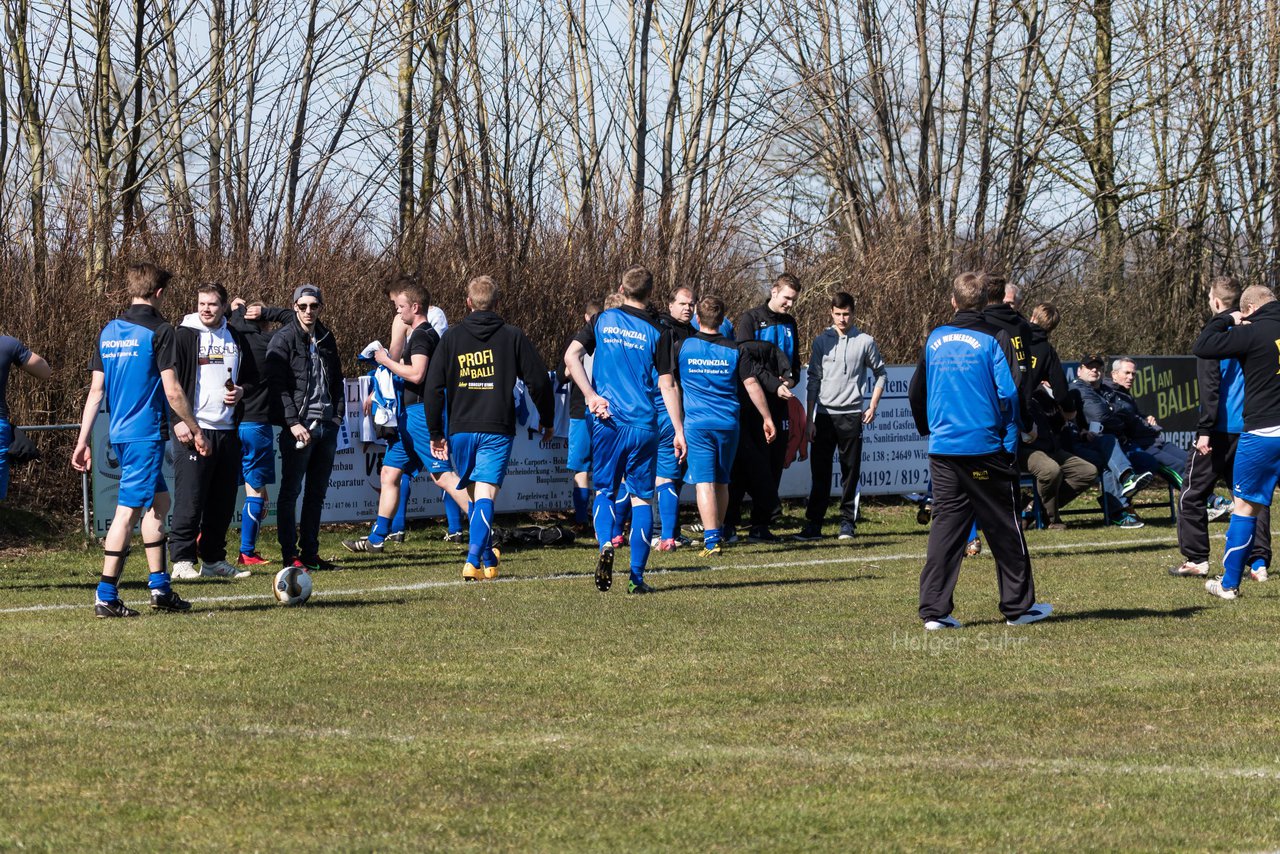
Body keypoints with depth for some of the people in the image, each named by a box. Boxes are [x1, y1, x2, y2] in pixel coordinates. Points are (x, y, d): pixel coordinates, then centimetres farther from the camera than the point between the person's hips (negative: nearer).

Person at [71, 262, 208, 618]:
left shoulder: (108, 332, 10)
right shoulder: (159, 331, -10)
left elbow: (96, 390, 10)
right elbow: (172, 391, -13)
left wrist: (83, 440, 12)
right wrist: (195, 430, -2)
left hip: (119, 433, 8)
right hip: (147, 433, -8)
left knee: (159, 501, 18)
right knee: (128, 511, -6)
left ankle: (160, 586, 21)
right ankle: (106, 596, -7)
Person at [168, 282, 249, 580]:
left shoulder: (234, 338, 14)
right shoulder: (184, 335, -4)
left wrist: (241, 391, 4)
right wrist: (178, 421, -16)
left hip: (227, 429, 6)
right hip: (194, 429, -6)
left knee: (223, 500, 9)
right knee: (190, 499, -8)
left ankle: (213, 560, 17)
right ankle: (182, 561, -3)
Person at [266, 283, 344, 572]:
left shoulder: (326, 339, 15)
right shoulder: (284, 339, -5)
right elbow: (277, 384, -11)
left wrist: (337, 413, 10)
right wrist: (293, 422, -18)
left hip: (326, 425, 7)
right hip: (299, 426, -7)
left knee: (317, 493, 10)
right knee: (291, 491, -4)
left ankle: (310, 553, 15)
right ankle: (290, 556, -3)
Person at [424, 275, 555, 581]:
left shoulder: (451, 337, 5)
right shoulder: (512, 336, 2)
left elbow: (433, 389, 1)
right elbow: (539, 381, 2)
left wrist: (436, 433, 7)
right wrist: (548, 421, 17)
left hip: (460, 430, 2)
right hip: (497, 430, -2)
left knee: (474, 495, 17)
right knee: (485, 495, -7)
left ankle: (487, 559, 25)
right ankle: (474, 560, -23)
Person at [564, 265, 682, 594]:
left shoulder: (604, 320, 5)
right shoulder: (656, 332, 0)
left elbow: (571, 356, -7)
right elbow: (668, 386, -2)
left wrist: (591, 395, -6)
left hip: (606, 421, 1)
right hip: (643, 424, -1)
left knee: (604, 490, 14)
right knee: (641, 498, 6)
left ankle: (605, 544, -15)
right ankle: (637, 576, 2)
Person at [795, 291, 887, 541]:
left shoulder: (865, 342, 2)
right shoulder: (822, 341, 5)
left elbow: (880, 373, 13)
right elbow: (814, 380, 6)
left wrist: (872, 406, 3)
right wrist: (810, 419, 2)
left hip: (852, 415, -1)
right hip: (824, 414, 1)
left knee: (851, 472, 3)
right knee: (819, 471, 1)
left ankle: (848, 522, 10)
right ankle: (813, 523, 3)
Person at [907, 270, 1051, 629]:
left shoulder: (935, 340, 7)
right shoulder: (994, 340, -7)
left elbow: (916, 394, 14)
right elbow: (1008, 395, -12)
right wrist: (1011, 445, -5)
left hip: (942, 449, 4)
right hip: (985, 448, -4)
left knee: (946, 525, 6)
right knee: (1004, 528, 7)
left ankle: (934, 610, -1)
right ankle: (1018, 605, 14)